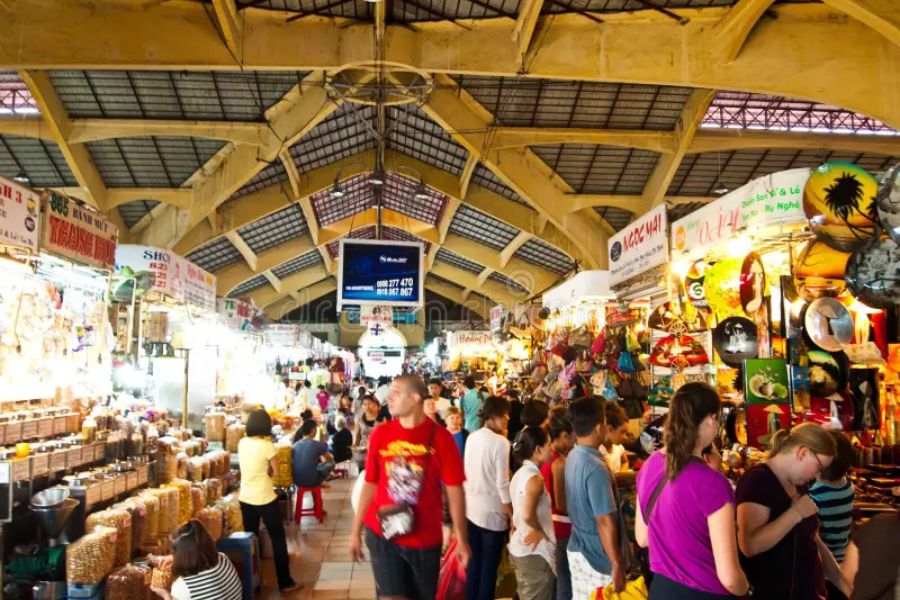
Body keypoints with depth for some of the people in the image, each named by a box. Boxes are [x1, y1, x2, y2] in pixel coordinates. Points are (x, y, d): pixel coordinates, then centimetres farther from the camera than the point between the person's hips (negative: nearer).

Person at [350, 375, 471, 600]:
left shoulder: (440, 437, -10)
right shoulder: (380, 434, -3)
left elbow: (454, 490, -7)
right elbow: (370, 485, 4)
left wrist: (461, 539, -7)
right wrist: (356, 530, 7)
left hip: (425, 538, 0)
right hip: (382, 534, 0)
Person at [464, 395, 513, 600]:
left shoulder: (471, 438, 2)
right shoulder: (500, 442, -17)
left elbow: (466, 473, 8)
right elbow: (502, 484, -17)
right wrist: (513, 515, -9)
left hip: (471, 508, 6)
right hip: (492, 512, -6)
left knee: (473, 563, 19)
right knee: (489, 567, 8)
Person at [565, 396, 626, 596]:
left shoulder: (572, 457, 3)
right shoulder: (595, 467, -26)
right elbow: (605, 521, -24)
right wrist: (617, 565, -18)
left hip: (577, 548, 8)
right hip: (596, 557, -8)